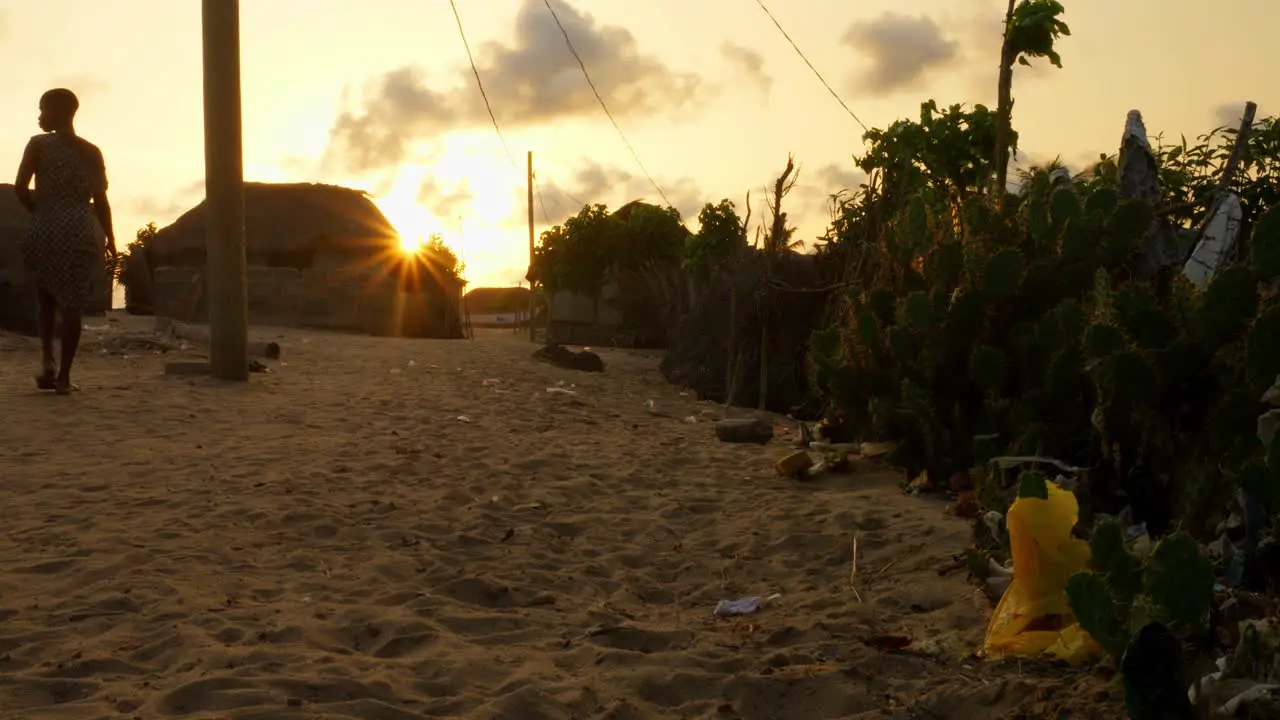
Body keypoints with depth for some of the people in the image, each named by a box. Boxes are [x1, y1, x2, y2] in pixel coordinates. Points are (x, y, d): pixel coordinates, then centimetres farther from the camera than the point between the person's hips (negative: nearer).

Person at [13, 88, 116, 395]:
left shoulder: (38, 144, 1)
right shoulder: (91, 151, 7)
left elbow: (21, 187, -7)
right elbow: (100, 199, 2)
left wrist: (39, 212, 10)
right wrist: (110, 238, 7)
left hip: (46, 230, -1)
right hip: (80, 230, 1)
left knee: (46, 298, 18)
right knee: (71, 303, 2)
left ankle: (47, 358, -3)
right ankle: (64, 376, -1)